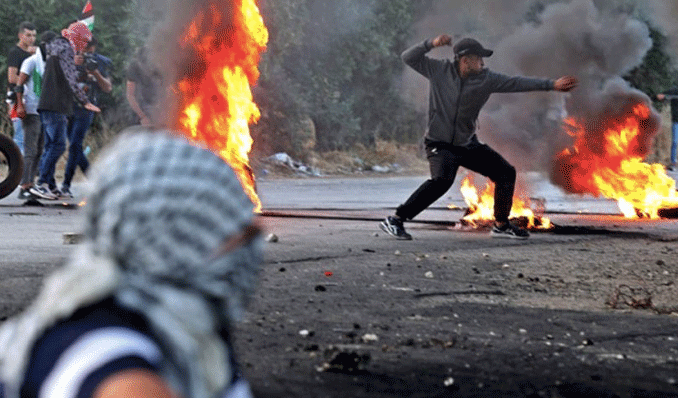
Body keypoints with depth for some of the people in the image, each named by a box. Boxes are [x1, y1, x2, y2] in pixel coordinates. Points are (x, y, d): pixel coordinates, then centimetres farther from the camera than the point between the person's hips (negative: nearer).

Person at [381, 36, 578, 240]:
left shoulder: (486, 79, -4)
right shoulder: (439, 70, -9)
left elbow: (517, 83, -5)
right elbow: (408, 57, -10)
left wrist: (552, 85, -10)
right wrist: (431, 44, -25)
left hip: (468, 144, 6)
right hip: (440, 144, -6)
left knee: (506, 173, 6)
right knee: (442, 179, -33)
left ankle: (501, 225, 23)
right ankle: (395, 220, -27)